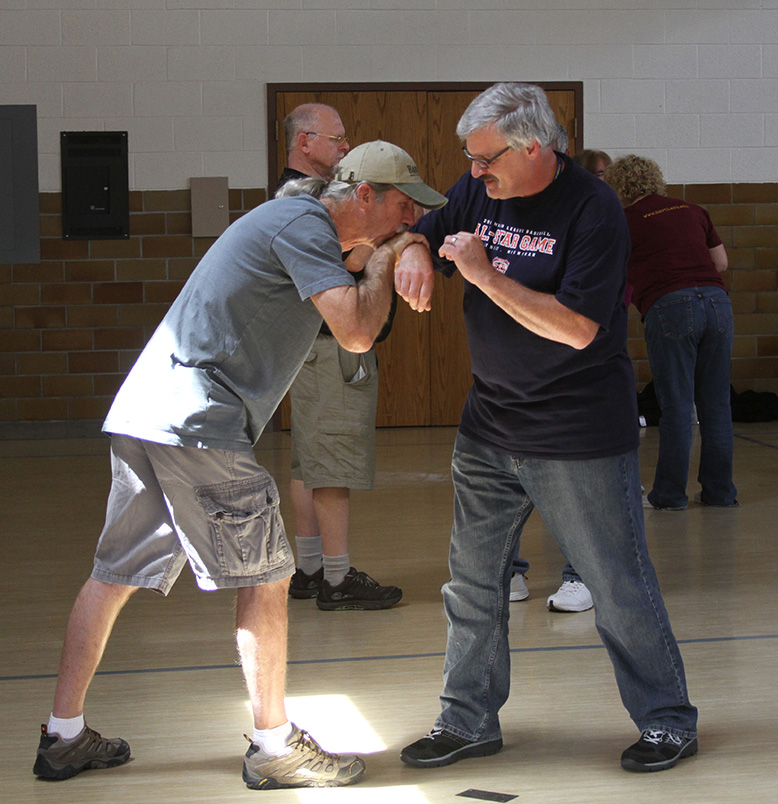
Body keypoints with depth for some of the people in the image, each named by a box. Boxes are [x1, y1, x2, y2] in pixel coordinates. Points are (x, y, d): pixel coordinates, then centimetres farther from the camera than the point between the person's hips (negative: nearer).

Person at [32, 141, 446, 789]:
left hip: (140, 417, 10)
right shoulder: (305, 222, -8)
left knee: (114, 576, 13)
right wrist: (384, 260, 0)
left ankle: (64, 736, 19)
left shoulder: (299, 220, 23)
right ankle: (275, 747, 7)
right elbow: (357, 330, -18)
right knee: (265, 578, -1)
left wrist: (399, 253, 15)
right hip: (196, 423, -10)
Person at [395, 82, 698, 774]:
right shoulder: (480, 191, 3)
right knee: (472, 580, 11)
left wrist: (485, 274, -24)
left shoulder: (594, 211, -17)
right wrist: (415, 251, -9)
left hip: (580, 435, -6)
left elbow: (578, 327, -24)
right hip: (490, 426, 7)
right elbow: (427, 229, 16)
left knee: (619, 586, 3)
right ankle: (469, 722, 24)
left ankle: (668, 721, 18)